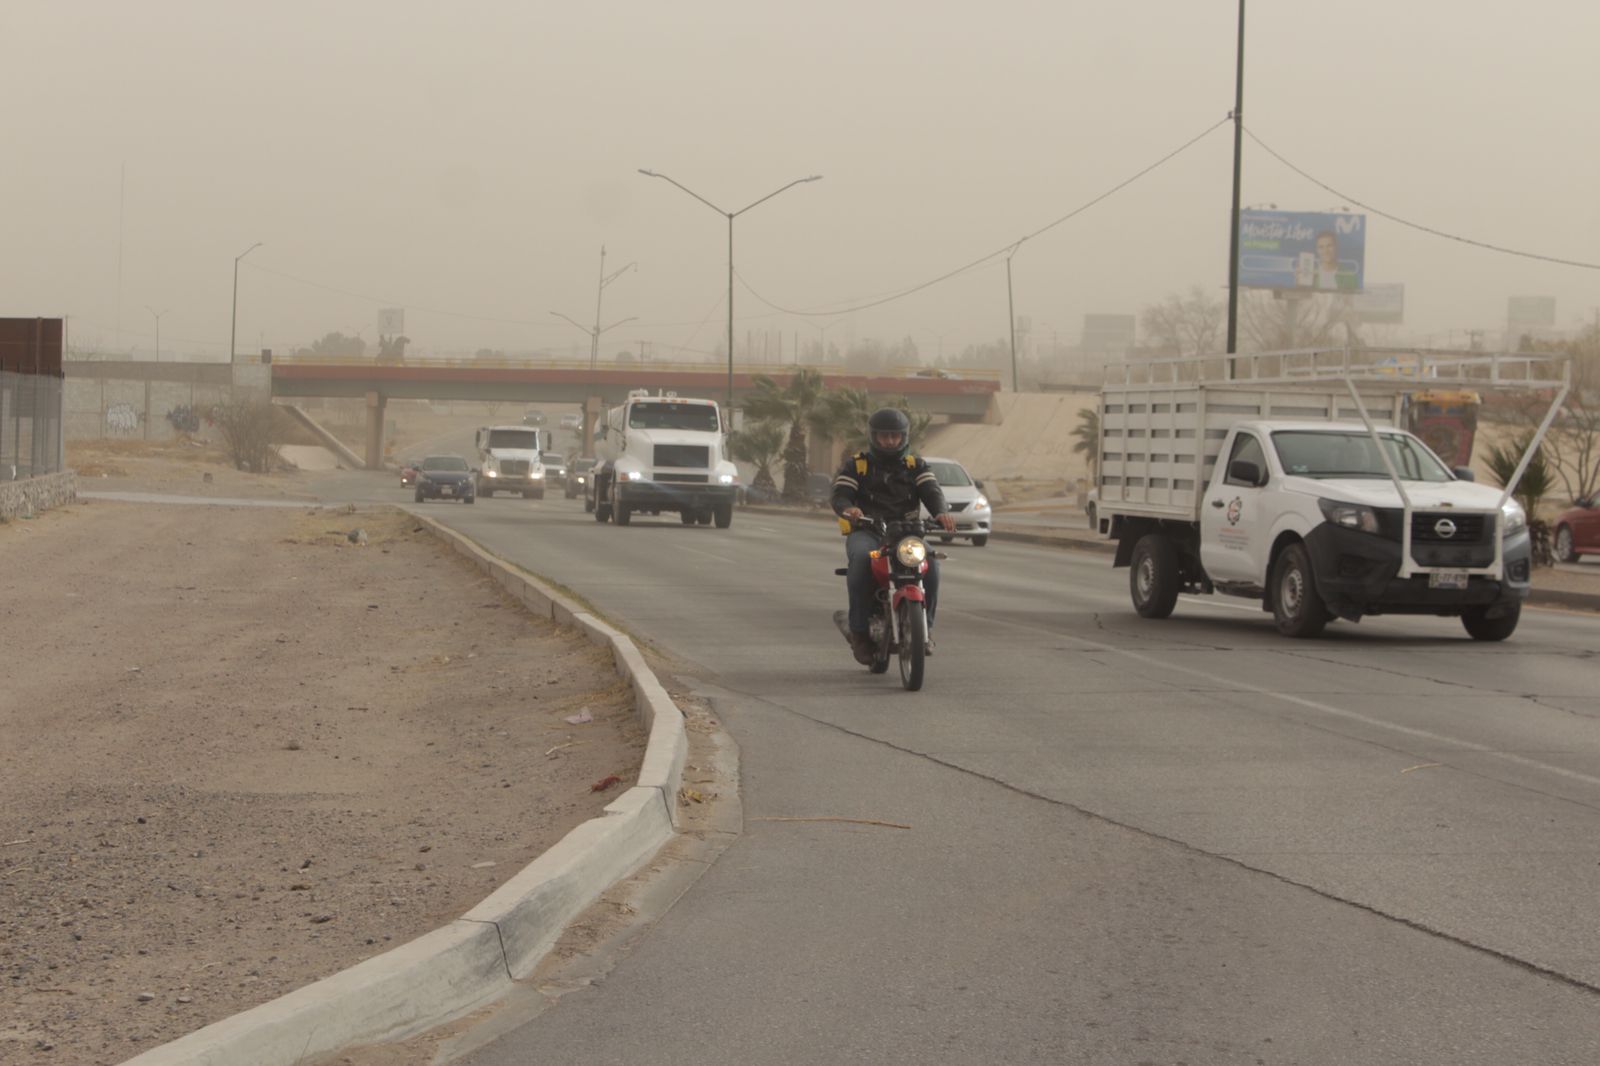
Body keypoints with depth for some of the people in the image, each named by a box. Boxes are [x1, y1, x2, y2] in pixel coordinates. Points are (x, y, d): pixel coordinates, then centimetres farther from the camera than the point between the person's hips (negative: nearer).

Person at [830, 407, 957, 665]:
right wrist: (848, 509, -27)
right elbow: (839, 495, -1)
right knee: (861, 559, -37)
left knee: (929, 561, -31)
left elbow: (931, 491, 2)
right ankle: (860, 630, -29)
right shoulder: (855, 465, 13)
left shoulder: (916, 466, 19)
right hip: (867, 531, -2)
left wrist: (942, 512, -22)